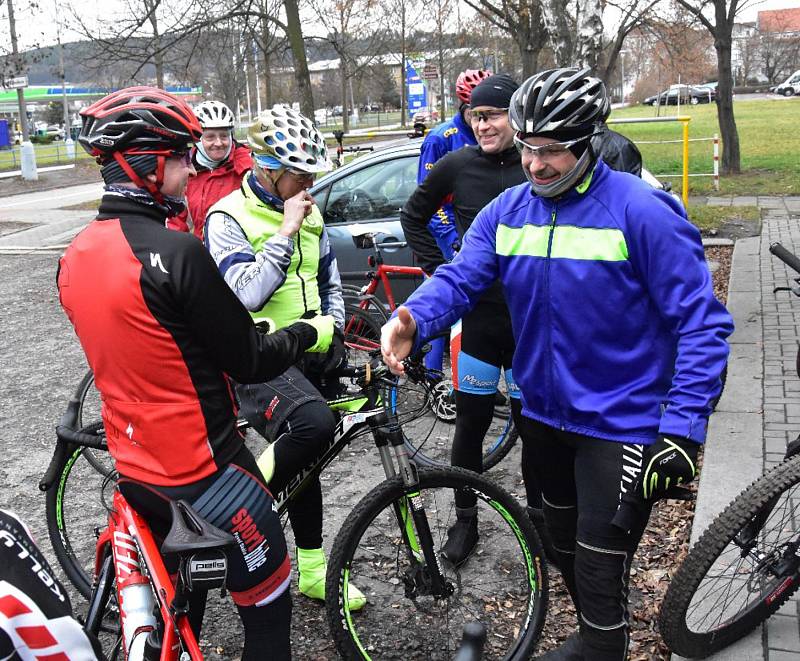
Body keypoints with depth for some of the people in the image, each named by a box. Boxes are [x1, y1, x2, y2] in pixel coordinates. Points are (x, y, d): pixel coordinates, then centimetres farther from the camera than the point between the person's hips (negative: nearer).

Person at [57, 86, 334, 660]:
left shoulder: (74, 258, 1)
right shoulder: (176, 252, -24)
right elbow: (249, 363, -17)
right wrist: (311, 332, 2)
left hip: (137, 470, 8)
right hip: (204, 470, -8)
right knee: (268, 614, 10)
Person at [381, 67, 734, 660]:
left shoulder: (642, 211, -19)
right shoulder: (506, 211, -1)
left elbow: (703, 322, -18)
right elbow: (460, 278, -10)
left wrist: (684, 428, -23)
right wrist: (413, 319, -33)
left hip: (620, 426, -6)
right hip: (544, 411, 7)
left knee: (599, 569, -1)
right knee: (563, 541, 25)